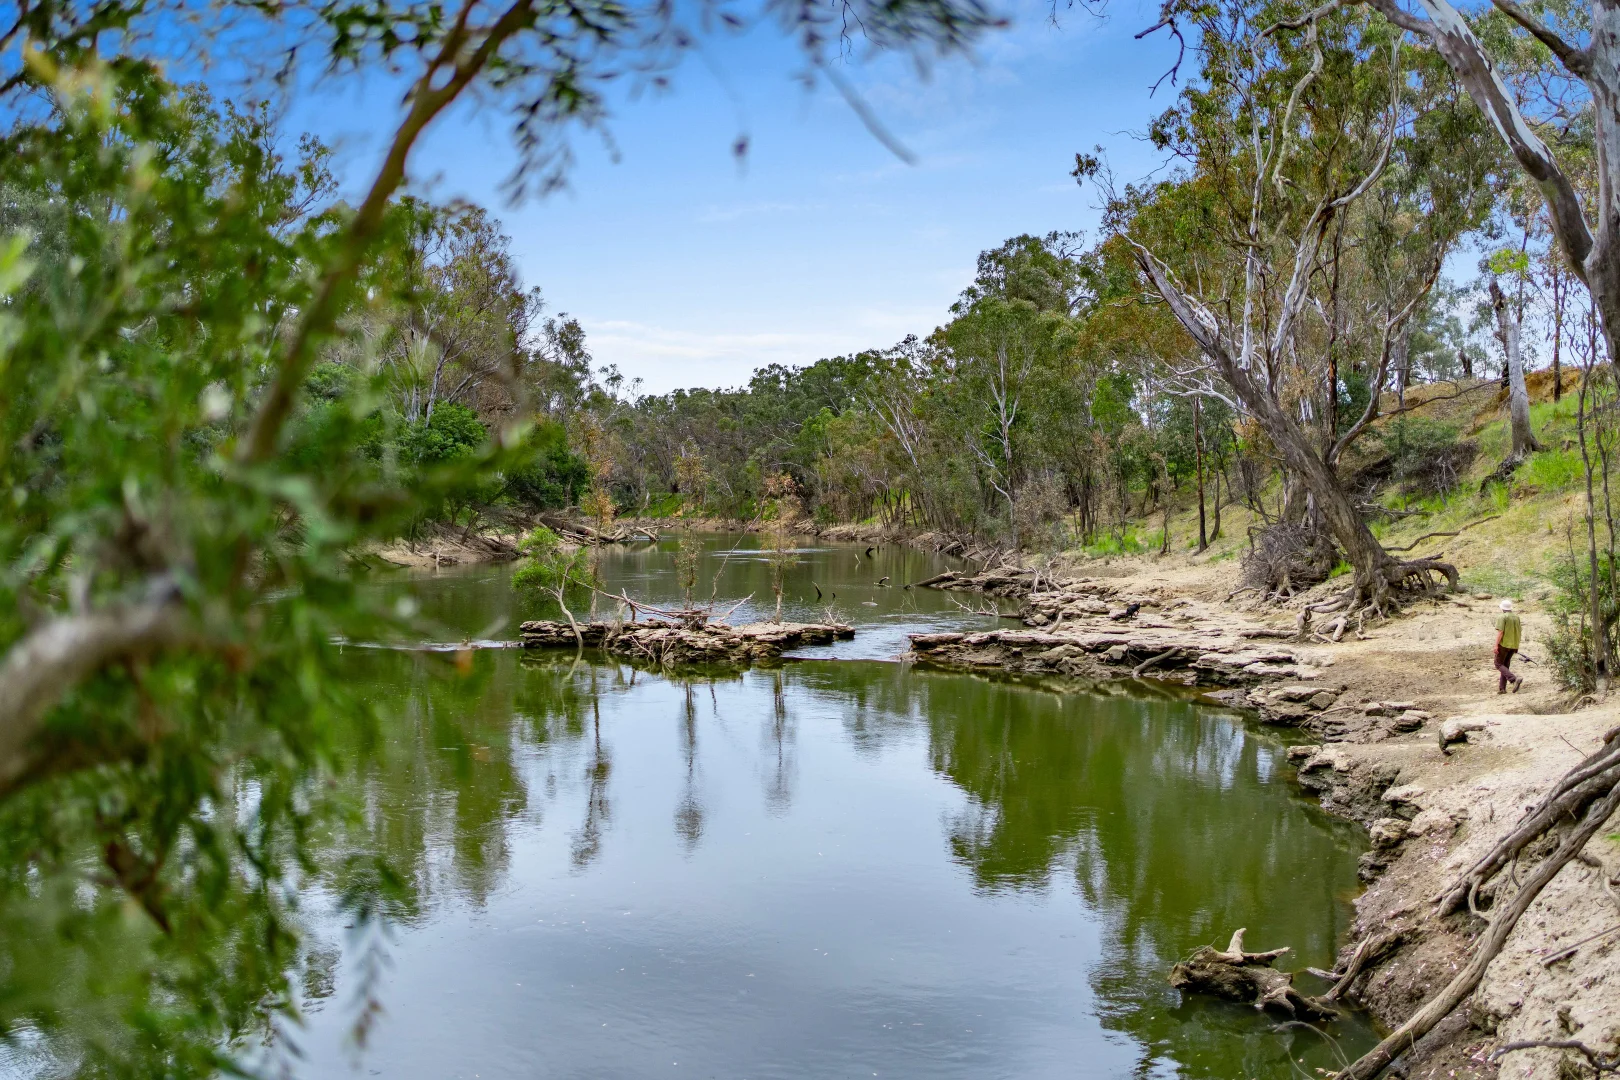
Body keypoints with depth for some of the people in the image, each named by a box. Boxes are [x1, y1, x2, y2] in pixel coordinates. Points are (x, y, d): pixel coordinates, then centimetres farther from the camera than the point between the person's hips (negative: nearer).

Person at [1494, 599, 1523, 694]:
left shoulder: (1502, 617, -11)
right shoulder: (1516, 617, 10)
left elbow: (1500, 632, -19)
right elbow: (1519, 631, 14)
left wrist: (1496, 645, -17)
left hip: (1504, 644, -7)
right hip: (1513, 645, 7)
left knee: (1499, 664, 0)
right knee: (1505, 665, 13)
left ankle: (1514, 679, -21)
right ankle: (1502, 688, 7)